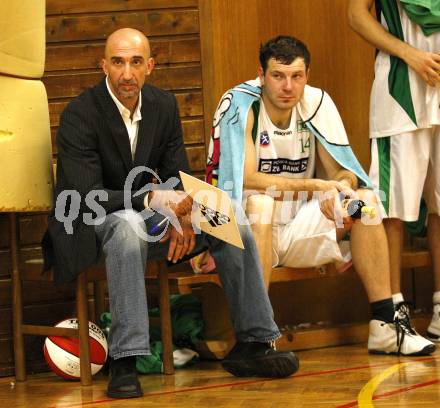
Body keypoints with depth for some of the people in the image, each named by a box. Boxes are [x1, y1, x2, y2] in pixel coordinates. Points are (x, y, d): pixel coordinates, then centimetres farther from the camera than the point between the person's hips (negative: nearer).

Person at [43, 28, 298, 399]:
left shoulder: (164, 105, 3)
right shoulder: (79, 116, -16)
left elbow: (179, 176, 5)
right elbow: (86, 197, -23)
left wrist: (182, 215, -18)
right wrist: (152, 199, -33)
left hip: (146, 213, 6)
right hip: (91, 224, -6)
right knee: (129, 225, -41)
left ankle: (253, 343, -4)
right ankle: (124, 361, -43)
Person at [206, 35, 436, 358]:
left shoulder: (317, 103, 1)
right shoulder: (239, 104, -13)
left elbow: (344, 172, 0)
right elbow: (246, 180, -23)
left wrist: (341, 188, -25)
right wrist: (316, 186, -26)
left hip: (298, 230, 6)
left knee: (365, 198, -13)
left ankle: (386, 325, -15)